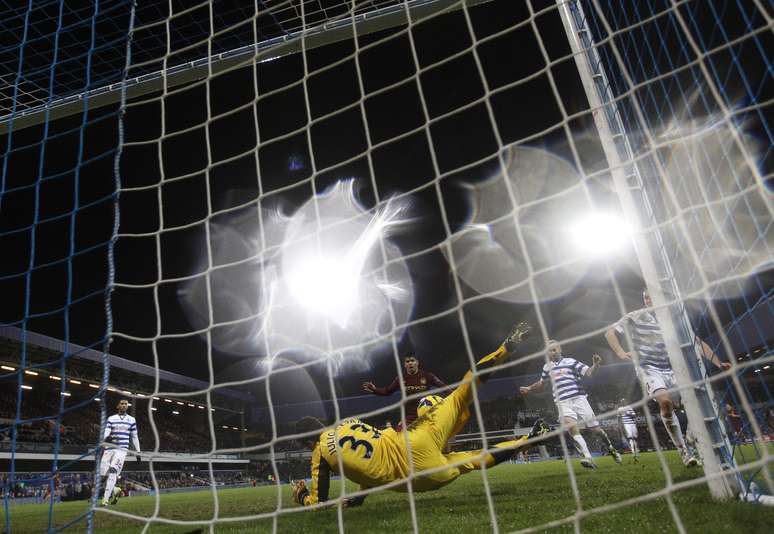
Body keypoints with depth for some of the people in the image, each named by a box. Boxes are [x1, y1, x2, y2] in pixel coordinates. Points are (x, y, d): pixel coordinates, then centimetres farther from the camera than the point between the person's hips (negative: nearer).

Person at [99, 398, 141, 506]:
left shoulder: (131, 420, 10)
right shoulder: (111, 418, 9)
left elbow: (134, 437, 14)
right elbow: (106, 433, -4)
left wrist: (138, 452, 11)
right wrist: (106, 438, -29)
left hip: (122, 449, -2)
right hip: (109, 448, 2)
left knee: (113, 471, -19)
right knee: (103, 474, -1)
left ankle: (105, 500, -17)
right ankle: (115, 490, 27)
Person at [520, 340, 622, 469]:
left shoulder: (571, 362, 2)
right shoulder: (547, 367, 13)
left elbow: (589, 373, -6)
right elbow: (541, 383, 30)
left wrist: (596, 365, -25)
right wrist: (529, 388, 20)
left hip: (579, 399, -2)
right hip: (563, 403, 2)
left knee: (595, 429, 2)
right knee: (572, 428, -23)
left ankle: (611, 449, 30)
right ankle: (588, 458, -26)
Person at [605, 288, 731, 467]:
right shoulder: (635, 317, 0)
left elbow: (697, 342, 8)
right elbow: (610, 333, 1)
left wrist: (718, 363, -2)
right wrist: (621, 353, -14)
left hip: (672, 369, 4)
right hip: (649, 368, -4)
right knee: (665, 401, -28)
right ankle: (684, 451, -14)